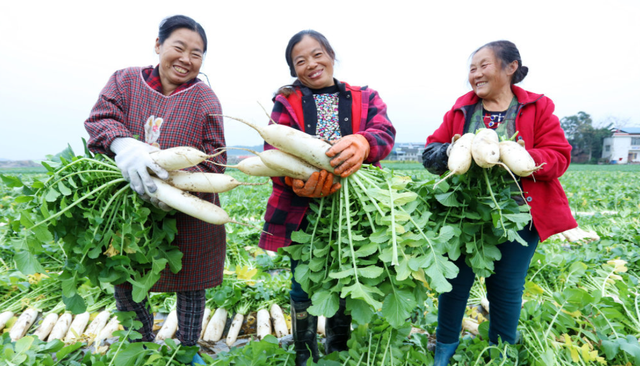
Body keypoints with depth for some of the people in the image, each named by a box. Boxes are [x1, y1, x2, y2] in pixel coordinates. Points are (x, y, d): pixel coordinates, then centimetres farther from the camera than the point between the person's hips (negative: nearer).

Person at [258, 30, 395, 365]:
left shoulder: (366, 98, 10)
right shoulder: (287, 102, 6)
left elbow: (385, 132, -9)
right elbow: (274, 152, -8)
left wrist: (362, 143, -34)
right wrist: (296, 180, -31)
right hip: (301, 214, 0)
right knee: (303, 289, 10)